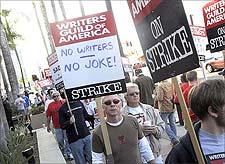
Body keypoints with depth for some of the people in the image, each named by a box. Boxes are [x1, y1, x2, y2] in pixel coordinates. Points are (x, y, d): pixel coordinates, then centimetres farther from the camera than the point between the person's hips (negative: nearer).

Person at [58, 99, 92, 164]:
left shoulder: (79, 103, 6)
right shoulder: (62, 109, -7)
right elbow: (62, 126, -8)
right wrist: (69, 122, -26)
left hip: (87, 135, 4)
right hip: (75, 140, -4)